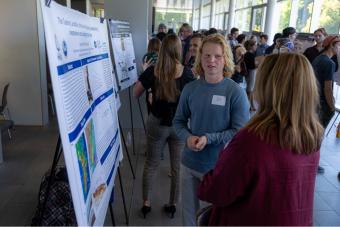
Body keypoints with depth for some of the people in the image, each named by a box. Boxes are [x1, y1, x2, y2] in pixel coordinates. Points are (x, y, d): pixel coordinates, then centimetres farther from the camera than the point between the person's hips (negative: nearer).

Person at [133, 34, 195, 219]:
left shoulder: (152, 71, -9)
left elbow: (136, 94, 2)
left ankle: (146, 203, 28)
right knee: (178, 166, 14)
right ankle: (172, 204, 28)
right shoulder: (187, 73, -12)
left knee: (151, 164, 17)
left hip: (157, 123, 1)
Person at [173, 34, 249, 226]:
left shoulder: (236, 92, -15)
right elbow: (179, 121, 5)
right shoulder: (190, 89, -4)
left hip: (220, 166, -3)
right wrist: (188, 137, -15)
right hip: (189, 163, 3)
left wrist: (209, 139, -23)